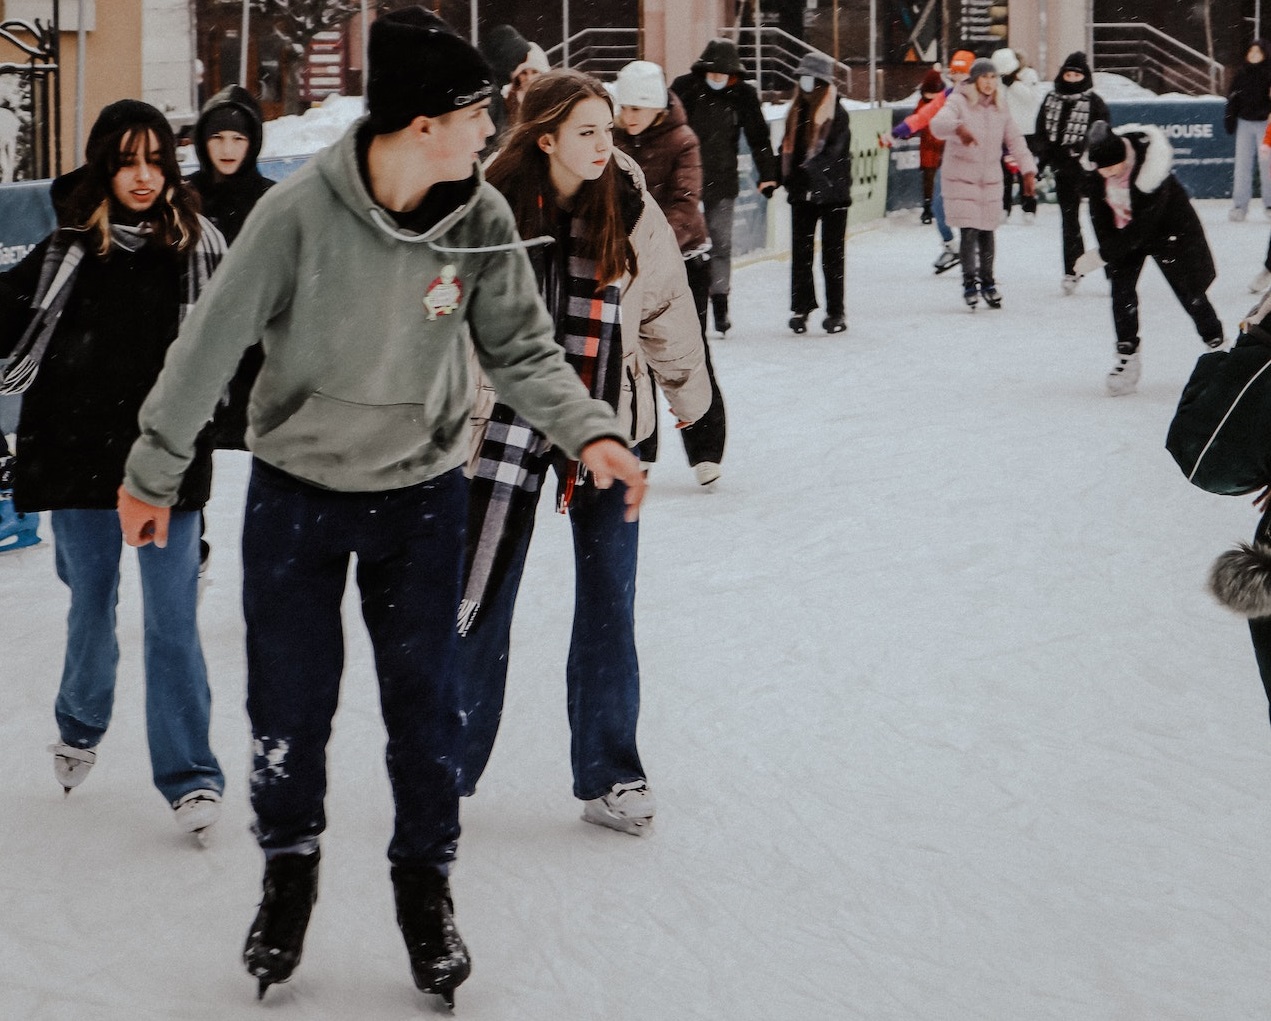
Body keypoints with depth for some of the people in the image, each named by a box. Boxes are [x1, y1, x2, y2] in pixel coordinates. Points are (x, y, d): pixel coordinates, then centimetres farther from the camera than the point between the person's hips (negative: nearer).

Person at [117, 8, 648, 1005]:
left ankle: (426, 883, 25)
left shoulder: (482, 218, -14)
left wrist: (586, 428, -20)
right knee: (290, 698, 7)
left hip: (422, 491, 2)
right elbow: (214, 342, -12)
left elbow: (521, 346, -2)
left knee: (425, 699, 6)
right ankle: (289, 868, 31)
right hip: (295, 485, -2)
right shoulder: (302, 210, -23)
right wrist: (156, 468, -4)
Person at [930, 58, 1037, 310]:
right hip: (961, 177, -4)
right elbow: (938, 124, -27)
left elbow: (1014, 140, 11)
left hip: (991, 179, 4)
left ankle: (987, 282, 20)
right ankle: (969, 282, 0)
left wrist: (1028, 170, 1)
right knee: (969, 232, -11)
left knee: (987, 232, 7)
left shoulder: (1000, 108, 8)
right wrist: (957, 128, -49)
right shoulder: (959, 102, -9)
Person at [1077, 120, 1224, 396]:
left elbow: (1142, 228, -35)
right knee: (1121, 287, -8)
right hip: (1123, 231, 5)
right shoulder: (1097, 169, -21)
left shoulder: (1150, 174, -39)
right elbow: (1099, 212, -6)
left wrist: (1102, 256, -32)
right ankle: (1127, 359, 1)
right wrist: (1107, 251, -10)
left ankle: (1218, 345, 22)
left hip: (1168, 227, -5)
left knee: (1188, 291, 2)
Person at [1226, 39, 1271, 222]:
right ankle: (1239, 205, 5)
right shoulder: (1240, 75, 6)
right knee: (1242, 165, 2)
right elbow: (1232, 99, 11)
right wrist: (1229, 120, 7)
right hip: (1244, 123, 3)